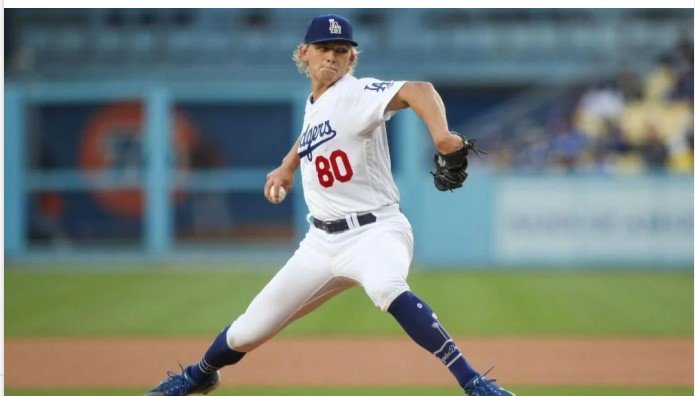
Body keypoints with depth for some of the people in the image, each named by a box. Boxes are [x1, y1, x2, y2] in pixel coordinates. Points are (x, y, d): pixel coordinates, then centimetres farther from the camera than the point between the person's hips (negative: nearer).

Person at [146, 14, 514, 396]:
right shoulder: (312, 105, 10)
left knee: (385, 287, -42)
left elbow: (416, 90, -34)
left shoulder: (356, 94, -14)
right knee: (246, 332, 12)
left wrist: (441, 136, -52)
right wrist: (287, 166, 22)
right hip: (322, 241, 7)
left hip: (374, 231, -7)